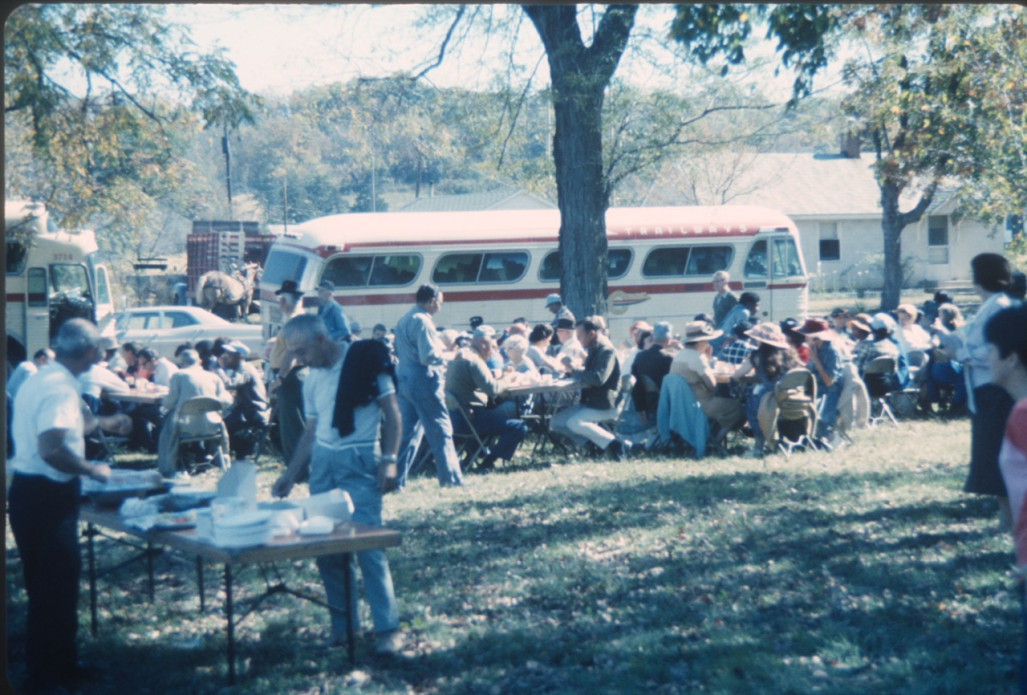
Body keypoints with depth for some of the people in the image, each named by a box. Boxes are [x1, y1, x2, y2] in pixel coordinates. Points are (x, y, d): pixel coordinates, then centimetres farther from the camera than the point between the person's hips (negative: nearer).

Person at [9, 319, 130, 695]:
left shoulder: (41, 380, 11)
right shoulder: (61, 388, -20)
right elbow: (52, 450, -31)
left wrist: (101, 422, 43)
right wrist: (92, 469, -16)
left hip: (29, 491, 10)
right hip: (46, 497, -10)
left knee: (56, 583, 19)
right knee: (53, 589, -2)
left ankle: (62, 664, 30)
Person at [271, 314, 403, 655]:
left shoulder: (364, 359, -6)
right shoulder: (312, 379, 14)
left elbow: (391, 411, -6)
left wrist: (389, 459, -14)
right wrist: (290, 475, 14)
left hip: (359, 462, -7)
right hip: (322, 461, 7)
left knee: (368, 544, -11)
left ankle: (387, 628, -5)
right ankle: (341, 623, 16)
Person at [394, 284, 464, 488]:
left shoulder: (403, 320, 16)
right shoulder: (422, 321, -14)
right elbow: (428, 355, -22)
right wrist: (444, 358, -2)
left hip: (404, 378, 9)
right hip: (423, 380, -9)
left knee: (409, 431, 11)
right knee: (441, 430, -1)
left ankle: (397, 478, 8)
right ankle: (450, 477, 2)